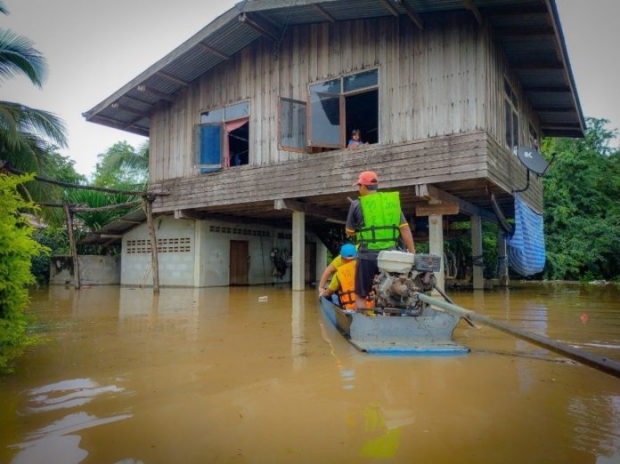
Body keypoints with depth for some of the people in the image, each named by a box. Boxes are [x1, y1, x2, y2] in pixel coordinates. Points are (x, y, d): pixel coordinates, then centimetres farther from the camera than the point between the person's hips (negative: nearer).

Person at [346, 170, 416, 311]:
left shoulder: (357, 204, -1)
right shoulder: (392, 201, 9)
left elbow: (349, 232, 7)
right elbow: (405, 229, 4)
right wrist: (413, 254, 6)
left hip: (367, 256, -3)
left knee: (361, 296, 8)